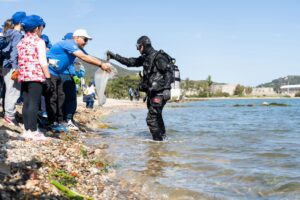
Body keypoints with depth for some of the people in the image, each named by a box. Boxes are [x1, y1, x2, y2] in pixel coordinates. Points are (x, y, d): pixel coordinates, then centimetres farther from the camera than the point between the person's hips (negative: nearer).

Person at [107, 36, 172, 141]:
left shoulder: (158, 57, -12)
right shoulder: (145, 58, 14)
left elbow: (168, 72, -19)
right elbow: (129, 62, 18)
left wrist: (166, 88, -27)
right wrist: (114, 56, 14)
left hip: (159, 93, -10)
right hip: (153, 92, 10)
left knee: (151, 118, -12)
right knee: (157, 117, 20)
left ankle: (158, 140, -5)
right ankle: (162, 137, 33)